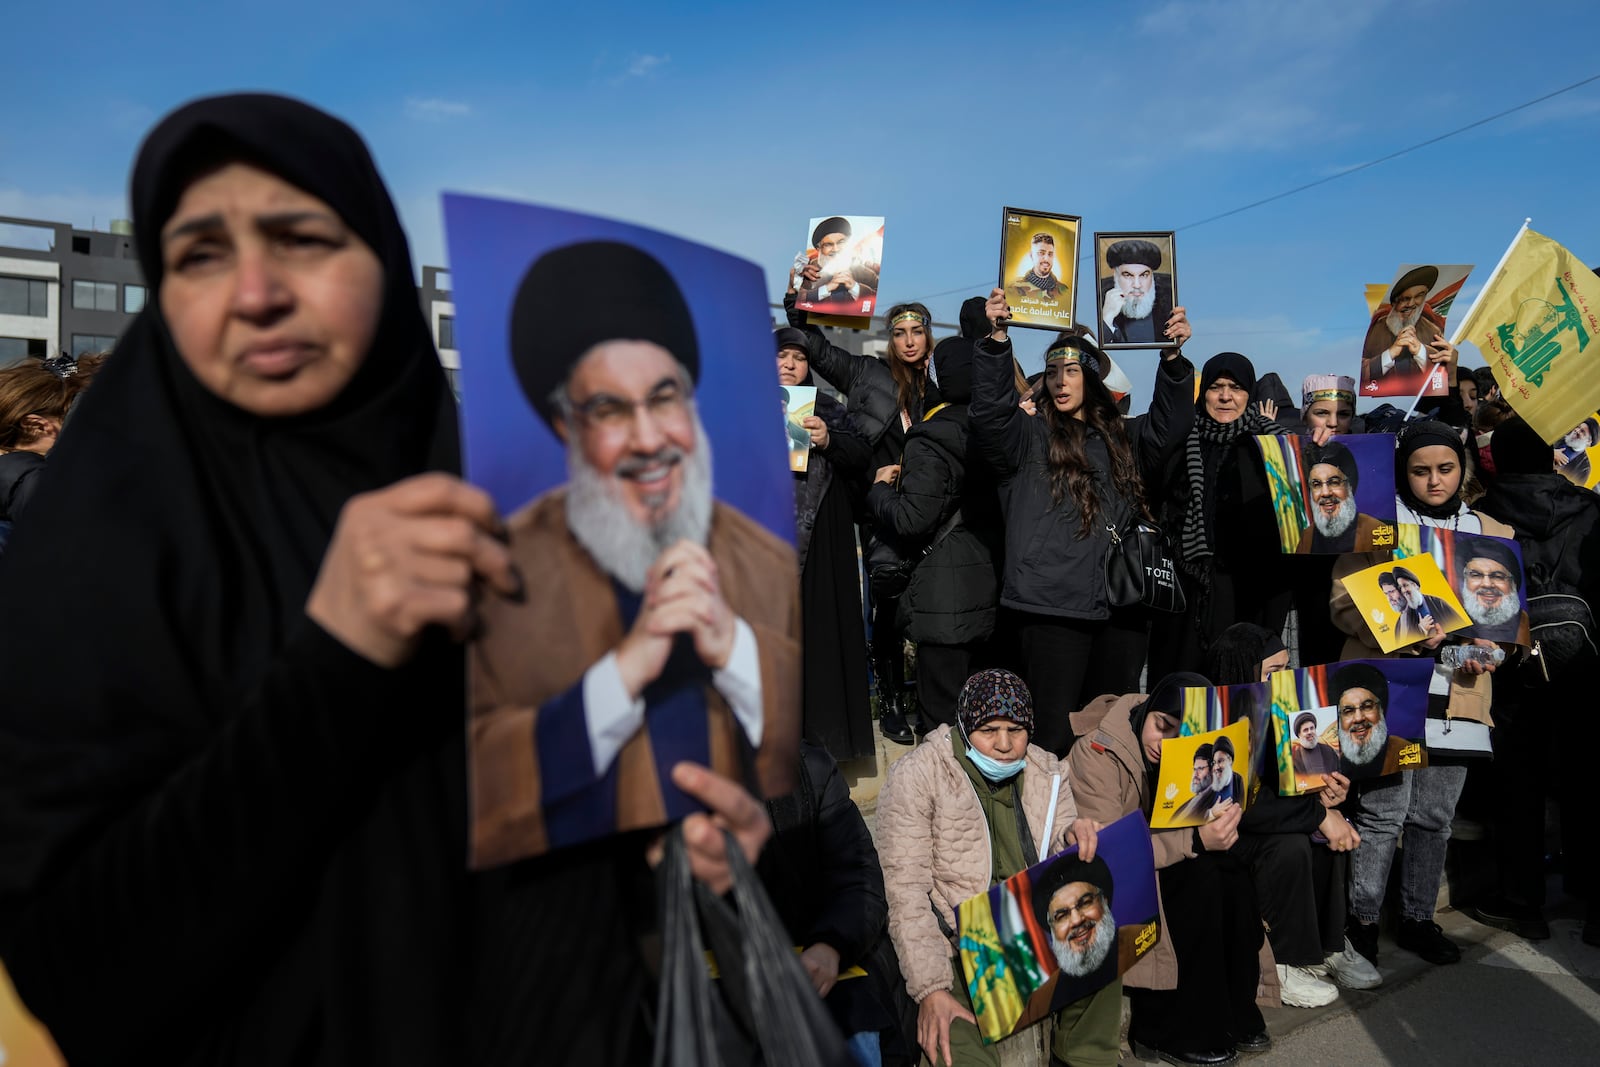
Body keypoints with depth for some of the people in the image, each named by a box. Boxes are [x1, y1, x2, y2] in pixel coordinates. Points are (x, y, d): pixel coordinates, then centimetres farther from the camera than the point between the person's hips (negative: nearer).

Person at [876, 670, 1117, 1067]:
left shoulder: (1046, 771, 4)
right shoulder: (915, 777, -12)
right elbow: (906, 894, -16)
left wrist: (1073, 840, -15)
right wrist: (931, 991, -25)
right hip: (955, 950, -5)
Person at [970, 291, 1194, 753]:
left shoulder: (1123, 437, 15)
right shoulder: (1029, 436, 3)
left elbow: (1169, 425, 2)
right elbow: (990, 411, -14)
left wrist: (1172, 358, -12)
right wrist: (997, 339, -27)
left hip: (1121, 608, 4)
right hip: (1049, 607, -4)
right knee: (1054, 733, -1)